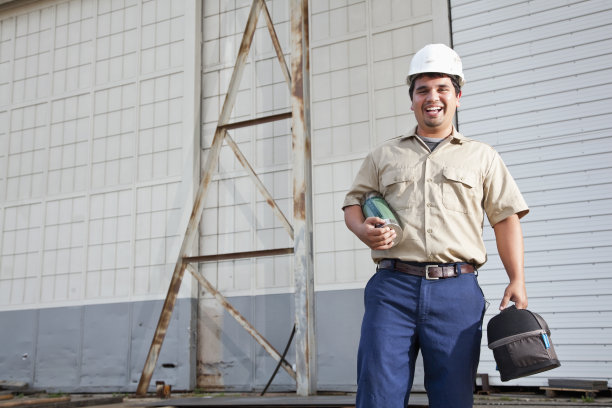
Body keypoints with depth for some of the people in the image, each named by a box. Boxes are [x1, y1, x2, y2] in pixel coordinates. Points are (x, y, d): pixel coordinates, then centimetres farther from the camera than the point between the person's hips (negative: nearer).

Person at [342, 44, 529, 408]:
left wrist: (517, 280, -1)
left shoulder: (482, 157, 16)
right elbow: (354, 202, 19)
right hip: (393, 286, 1)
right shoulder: (385, 155, 19)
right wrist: (364, 230, -5)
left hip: (457, 291, 0)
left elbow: (506, 218, 11)